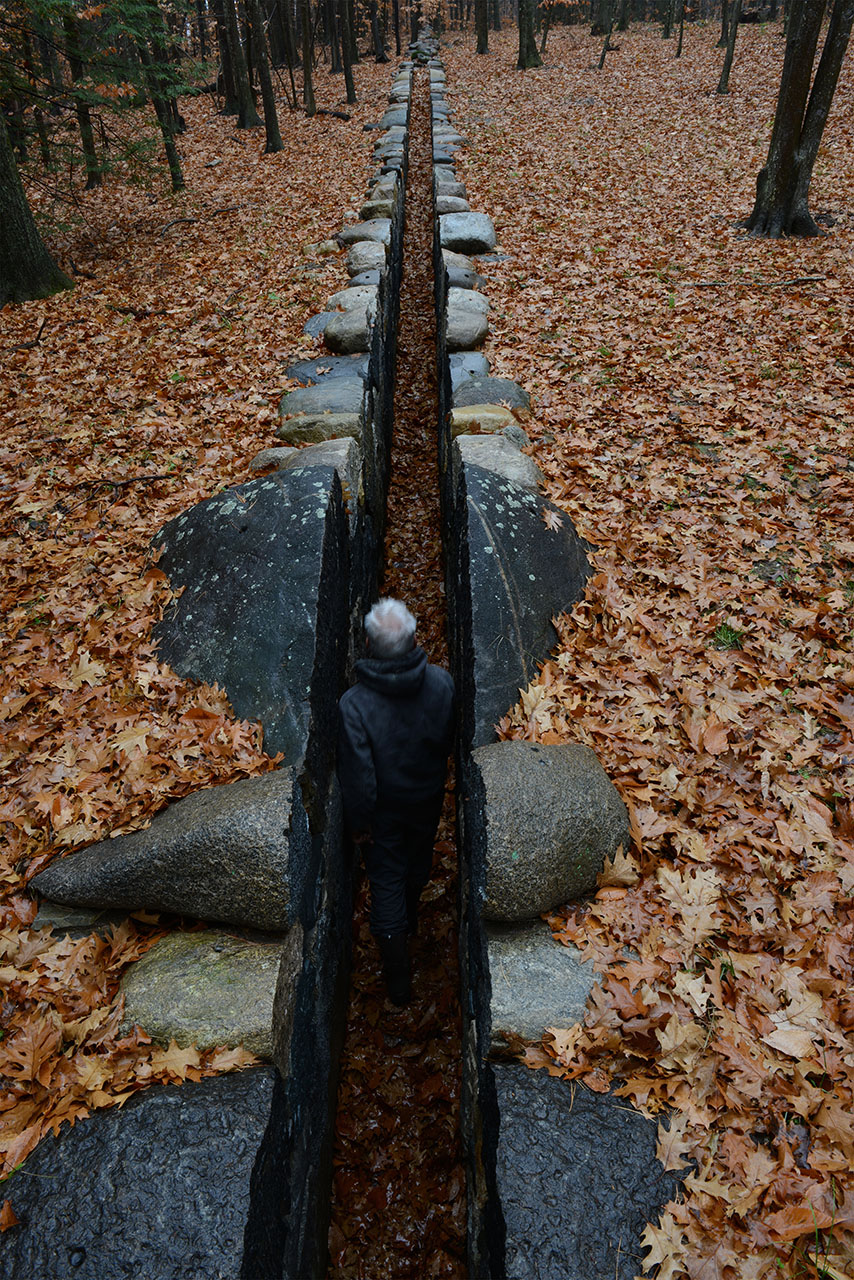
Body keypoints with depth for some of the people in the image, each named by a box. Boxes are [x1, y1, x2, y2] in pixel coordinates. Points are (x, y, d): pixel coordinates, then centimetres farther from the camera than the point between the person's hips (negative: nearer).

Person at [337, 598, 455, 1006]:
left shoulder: (354, 704, -33)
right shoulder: (441, 682, -22)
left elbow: (357, 773, -25)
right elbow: (452, 741, -4)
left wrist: (358, 822, -8)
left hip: (384, 810, -3)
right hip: (428, 800, 4)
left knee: (386, 882, 15)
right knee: (418, 864, 30)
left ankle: (397, 981, 29)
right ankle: (410, 922, 60)